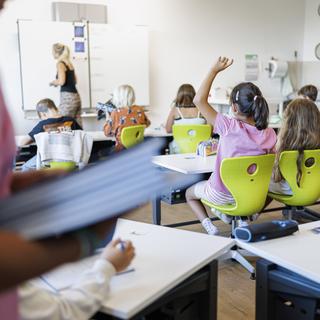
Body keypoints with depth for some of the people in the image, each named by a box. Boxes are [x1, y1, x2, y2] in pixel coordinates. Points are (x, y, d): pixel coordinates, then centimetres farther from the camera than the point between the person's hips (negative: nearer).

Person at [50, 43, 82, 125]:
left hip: (67, 97, -8)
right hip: (76, 96, 8)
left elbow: (61, 81, -17)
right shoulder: (69, 63, 16)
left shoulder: (60, 64, -6)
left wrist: (53, 82, 3)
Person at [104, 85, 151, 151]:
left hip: (122, 148, -4)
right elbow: (147, 124, 16)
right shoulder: (139, 110, -3)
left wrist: (108, 120, 14)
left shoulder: (115, 114, -13)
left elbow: (107, 132, -2)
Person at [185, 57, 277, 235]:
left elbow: (199, 100, -27)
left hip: (223, 195, -5)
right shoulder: (269, 134, -12)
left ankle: (210, 227, 9)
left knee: (190, 193, 26)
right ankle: (228, 215, 31)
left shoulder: (230, 127, -25)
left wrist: (215, 70, -20)